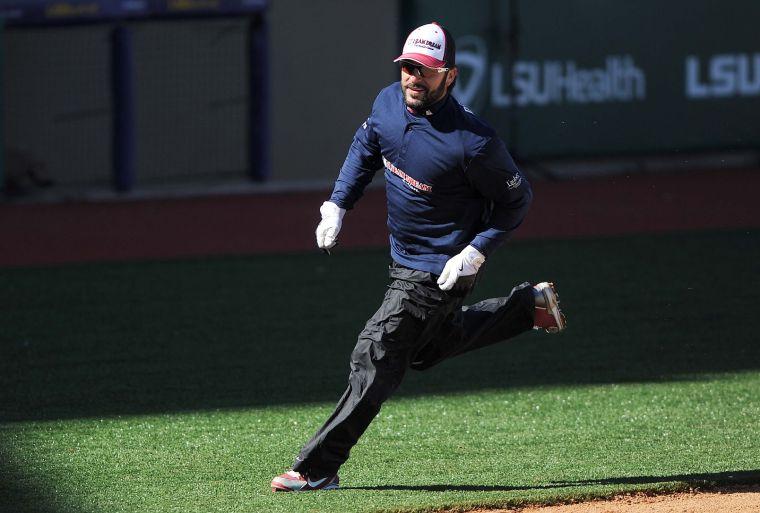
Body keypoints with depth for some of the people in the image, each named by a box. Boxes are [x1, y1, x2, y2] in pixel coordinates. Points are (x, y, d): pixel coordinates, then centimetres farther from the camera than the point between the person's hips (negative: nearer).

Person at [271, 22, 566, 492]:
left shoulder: (473, 141, -28)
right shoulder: (390, 102, -8)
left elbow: (517, 199, -15)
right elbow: (365, 149, 14)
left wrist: (476, 254, -22)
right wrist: (337, 205, 4)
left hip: (439, 272, -9)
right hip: (406, 257, 9)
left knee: (376, 360, -8)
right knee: (429, 348, 28)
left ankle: (317, 469, -1)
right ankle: (528, 306, 37)